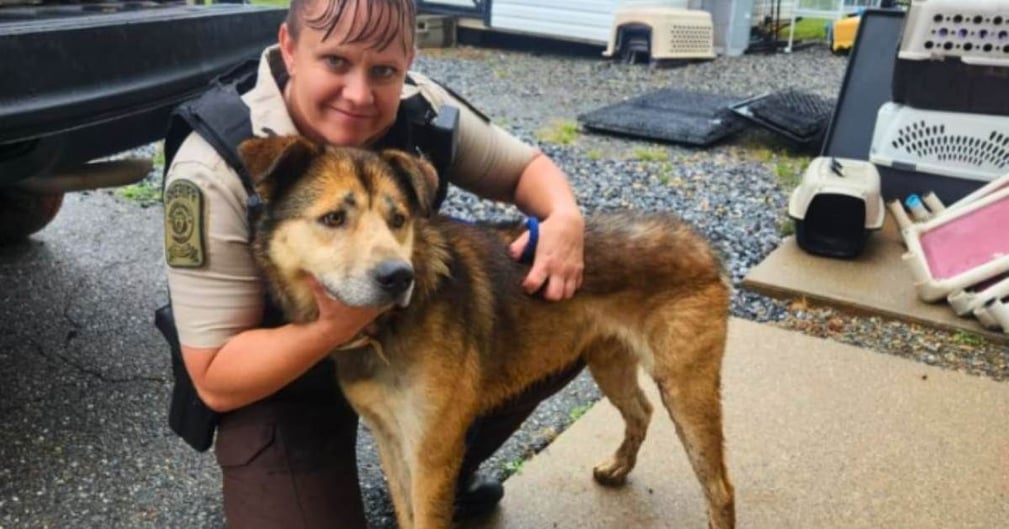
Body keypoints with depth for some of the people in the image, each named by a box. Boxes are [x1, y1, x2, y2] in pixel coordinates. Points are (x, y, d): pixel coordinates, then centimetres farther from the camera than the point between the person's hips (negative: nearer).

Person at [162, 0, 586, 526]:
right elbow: (216, 380, -24)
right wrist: (335, 327, -41)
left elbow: (526, 165, -1)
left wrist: (564, 216, -24)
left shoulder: (421, 109, -18)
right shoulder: (215, 171, -29)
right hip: (282, 388, -4)